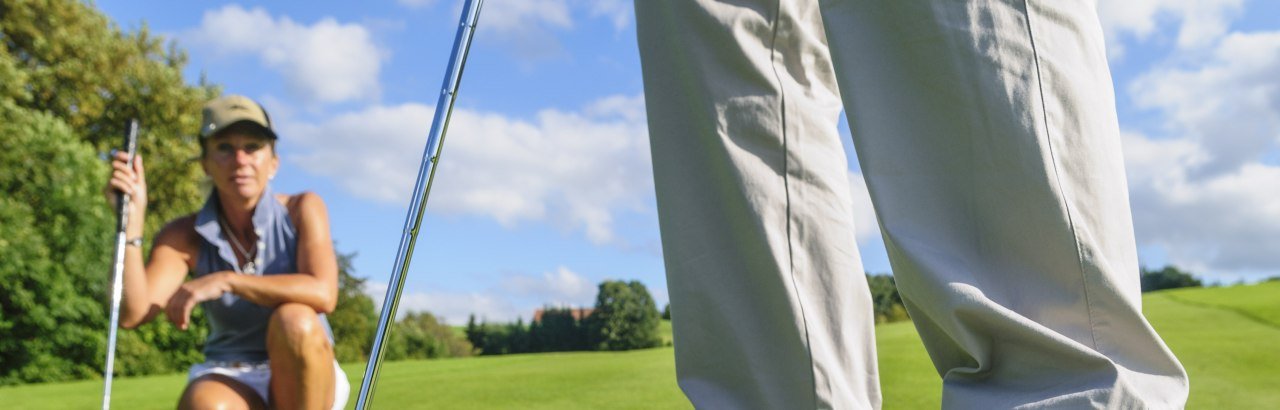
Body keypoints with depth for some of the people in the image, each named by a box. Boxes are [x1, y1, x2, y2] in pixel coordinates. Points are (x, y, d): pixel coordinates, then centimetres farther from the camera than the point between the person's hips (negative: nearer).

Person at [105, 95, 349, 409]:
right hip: (228, 380, 0)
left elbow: (323, 294, -25)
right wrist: (131, 220, -23)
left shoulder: (301, 210, -7)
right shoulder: (186, 236, -2)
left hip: (305, 380, 0)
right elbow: (130, 314, -16)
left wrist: (226, 281, -28)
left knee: (294, 321, -34)